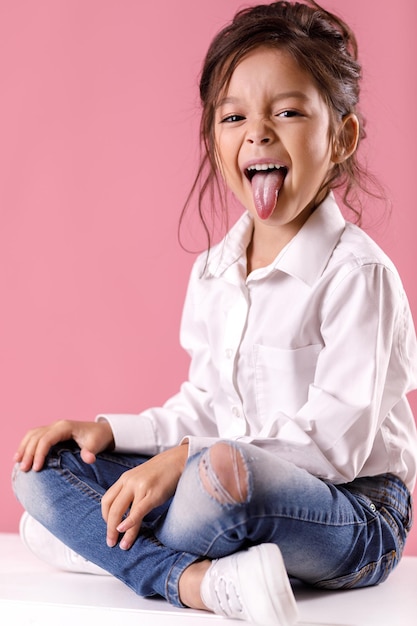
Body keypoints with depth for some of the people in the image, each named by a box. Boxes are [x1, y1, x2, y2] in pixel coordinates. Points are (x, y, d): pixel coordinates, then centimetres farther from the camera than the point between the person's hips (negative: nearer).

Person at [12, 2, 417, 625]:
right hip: (240, 501, 8)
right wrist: (110, 431, -1)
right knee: (43, 467, -3)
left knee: (222, 469, -41)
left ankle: (106, 546, -12)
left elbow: (340, 439, -21)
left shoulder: (357, 273, -14)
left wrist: (186, 457, -26)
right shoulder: (212, 272, 10)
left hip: (354, 511, -8)